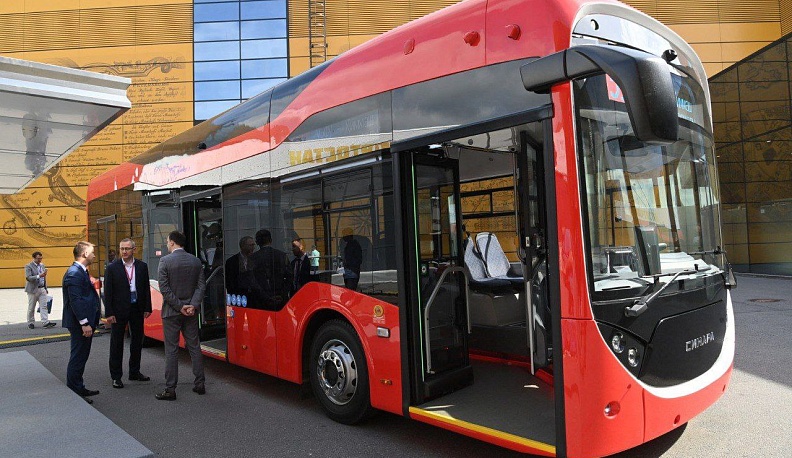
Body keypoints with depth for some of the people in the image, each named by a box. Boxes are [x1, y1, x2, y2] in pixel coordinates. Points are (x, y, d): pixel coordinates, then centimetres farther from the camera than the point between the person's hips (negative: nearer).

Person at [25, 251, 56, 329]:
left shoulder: (42, 265, 12)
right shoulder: (28, 266, -6)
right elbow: (28, 277, -18)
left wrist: (46, 288, 17)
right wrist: (39, 276, -30)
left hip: (42, 289, 5)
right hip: (33, 289, -5)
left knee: (44, 306, -3)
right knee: (31, 308, 6)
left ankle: (46, 322, -8)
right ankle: (31, 323, 17)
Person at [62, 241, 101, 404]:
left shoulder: (81, 272, 14)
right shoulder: (74, 273, -18)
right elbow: (75, 300, -23)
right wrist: (84, 323, -23)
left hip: (85, 322, 10)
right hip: (79, 323, -10)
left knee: (81, 356, 18)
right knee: (78, 357, -2)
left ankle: (79, 388, 28)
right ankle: (73, 392, 7)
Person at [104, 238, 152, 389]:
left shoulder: (142, 266, 3)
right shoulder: (112, 268, -5)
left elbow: (146, 289, 6)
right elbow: (108, 292, -6)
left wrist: (147, 308, 1)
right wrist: (109, 313, -11)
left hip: (137, 309, 3)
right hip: (119, 311, -3)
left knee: (137, 341, 13)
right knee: (116, 344, 4)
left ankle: (134, 372, 27)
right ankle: (116, 376, 13)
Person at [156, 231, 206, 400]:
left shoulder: (165, 261, -9)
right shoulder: (196, 261, 4)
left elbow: (164, 288, -14)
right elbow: (201, 286, -1)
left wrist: (179, 306, -10)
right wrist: (193, 305, -8)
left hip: (171, 312, -4)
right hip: (191, 311, 4)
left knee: (171, 350, 2)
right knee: (194, 347, 11)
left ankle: (170, 389, 7)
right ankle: (200, 384, 17)